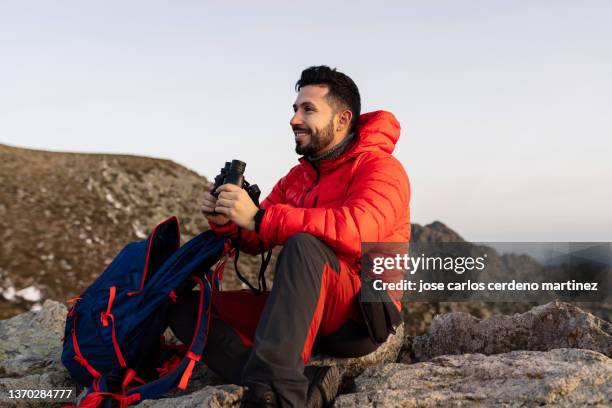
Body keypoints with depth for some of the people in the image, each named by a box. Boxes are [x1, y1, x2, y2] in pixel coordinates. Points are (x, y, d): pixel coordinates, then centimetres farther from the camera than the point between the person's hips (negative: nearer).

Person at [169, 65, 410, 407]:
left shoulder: (380, 167, -7)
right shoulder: (298, 177, 17)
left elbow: (356, 231, -28)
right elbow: (256, 241, 14)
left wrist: (259, 218, -29)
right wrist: (227, 223, -10)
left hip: (361, 315, -8)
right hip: (303, 314, 8)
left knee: (305, 245, -35)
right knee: (188, 308, -4)